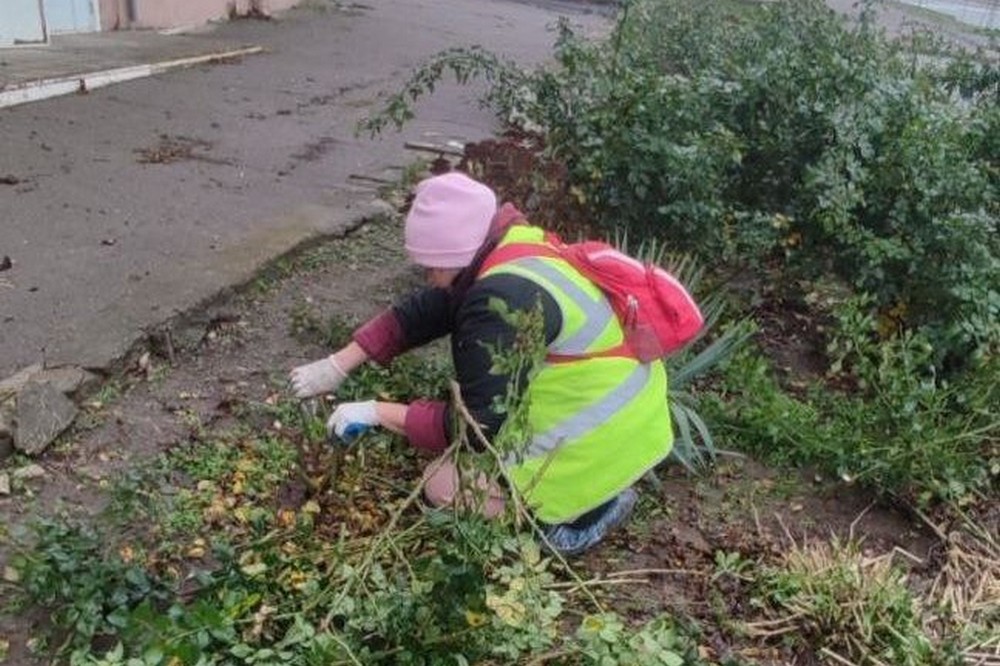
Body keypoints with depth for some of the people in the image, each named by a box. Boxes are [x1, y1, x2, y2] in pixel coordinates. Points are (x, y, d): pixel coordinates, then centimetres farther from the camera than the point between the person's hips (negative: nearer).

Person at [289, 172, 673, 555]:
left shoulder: (503, 301, -28)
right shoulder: (507, 251, 1)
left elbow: (481, 427, -23)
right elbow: (419, 314, 8)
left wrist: (378, 413, -16)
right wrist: (338, 365, 6)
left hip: (601, 442, -9)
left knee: (444, 486, -3)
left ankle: (589, 506, 0)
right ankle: (594, 492, 14)